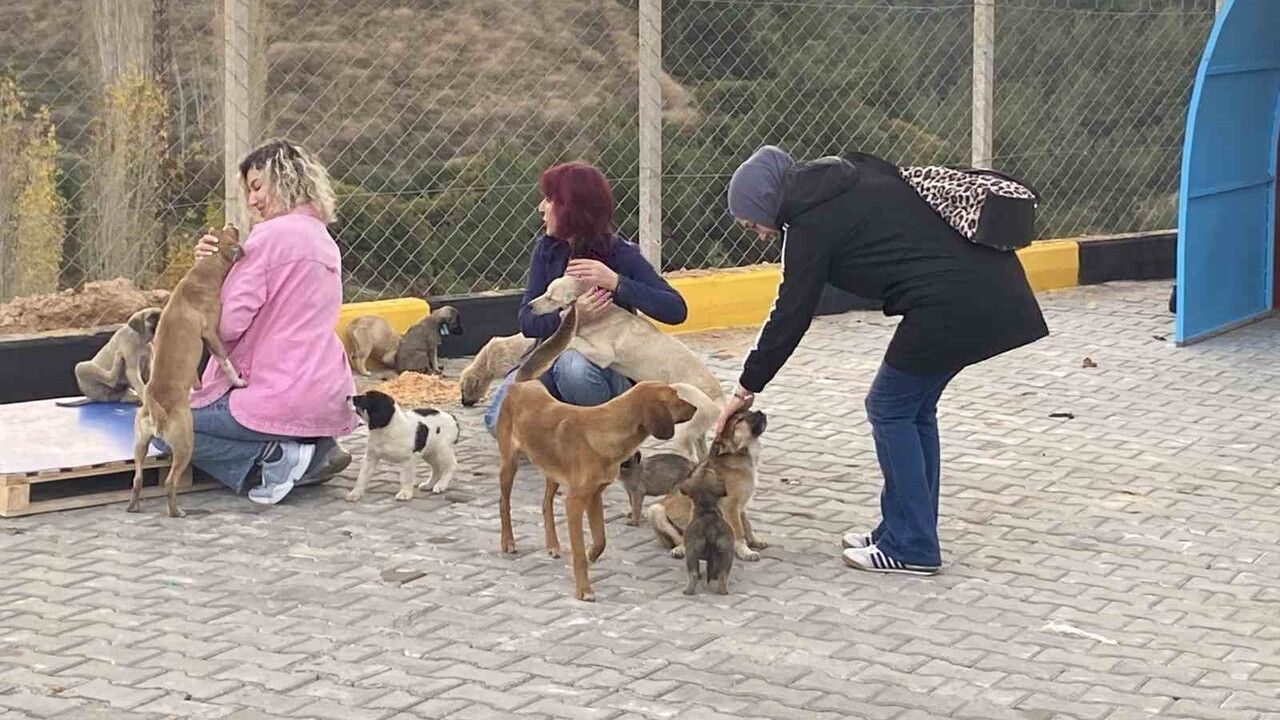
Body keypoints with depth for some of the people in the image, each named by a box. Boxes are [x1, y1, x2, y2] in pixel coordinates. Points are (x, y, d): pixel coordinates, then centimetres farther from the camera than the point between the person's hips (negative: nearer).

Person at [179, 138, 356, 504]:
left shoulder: (270, 234, -12)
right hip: (329, 398, 9)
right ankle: (312, 451, 8)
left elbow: (229, 322, -16)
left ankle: (274, 453, -9)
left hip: (282, 396, -9)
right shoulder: (324, 240, 17)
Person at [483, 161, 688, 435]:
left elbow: (676, 310, -23)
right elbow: (527, 320, -10)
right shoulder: (546, 248, -3)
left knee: (573, 366, -38)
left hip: (609, 368, -3)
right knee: (501, 419, -25)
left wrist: (615, 281, -34)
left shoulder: (621, 255, -13)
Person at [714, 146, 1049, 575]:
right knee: (913, 409, 17)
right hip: (989, 280, 9)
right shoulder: (852, 174, 16)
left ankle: (910, 548, 8)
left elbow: (789, 318, -3)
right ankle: (904, 534, 25)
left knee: (889, 409, 4)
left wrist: (747, 388, 7)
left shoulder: (812, 225, -7)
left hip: (955, 302, -9)